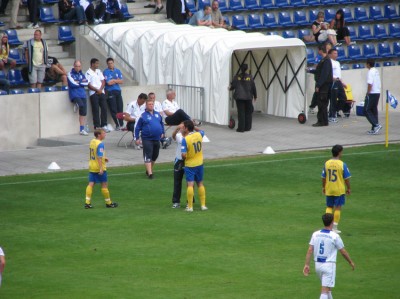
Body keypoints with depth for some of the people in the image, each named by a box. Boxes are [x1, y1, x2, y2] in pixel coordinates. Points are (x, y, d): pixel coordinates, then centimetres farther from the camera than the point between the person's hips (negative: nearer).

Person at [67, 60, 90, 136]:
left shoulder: (81, 74, 18)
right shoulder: (70, 74, 2)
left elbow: (86, 83, 4)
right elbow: (72, 84, -12)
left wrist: (78, 82, -6)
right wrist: (82, 82, 0)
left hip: (82, 94, 5)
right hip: (74, 95, -5)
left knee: (84, 110, -2)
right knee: (82, 106, -31)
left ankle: (82, 129, 4)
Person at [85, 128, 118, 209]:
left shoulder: (92, 141, 7)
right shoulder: (100, 144, -19)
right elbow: (99, 157, -24)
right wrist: (101, 168, -25)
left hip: (91, 167, 8)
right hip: (99, 168, -8)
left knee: (91, 184, 5)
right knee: (104, 185, 4)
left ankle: (87, 202, -1)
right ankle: (108, 203, 14)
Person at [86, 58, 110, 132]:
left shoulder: (99, 71, 16)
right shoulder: (88, 73, -2)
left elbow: (103, 81, 12)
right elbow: (88, 85, -8)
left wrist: (101, 89, -5)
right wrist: (97, 90, -14)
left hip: (101, 92, 5)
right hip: (93, 93, -5)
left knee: (104, 108, -1)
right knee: (95, 110, -5)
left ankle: (104, 125, 4)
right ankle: (97, 127, -4)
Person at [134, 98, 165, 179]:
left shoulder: (157, 114, 8)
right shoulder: (143, 116, -6)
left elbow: (161, 124, 23)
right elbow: (137, 128, -3)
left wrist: (162, 132, 16)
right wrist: (136, 138, -6)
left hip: (157, 139, 6)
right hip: (147, 139, -6)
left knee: (154, 156, 15)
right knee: (148, 157, -10)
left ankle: (149, 170, 33)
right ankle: (150, 173, -13)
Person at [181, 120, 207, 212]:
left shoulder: (185, 139, -20)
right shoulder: (199, 135, -3)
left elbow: (184, 155, -23)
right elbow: (202, 131, 25)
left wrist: (184, 158, -1)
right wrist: (194, 127, 21)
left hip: (190, 165, -6)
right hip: (200, 164, 6)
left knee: (190, 185, -5)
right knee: (200, 184, 15)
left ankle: (190, 207, -6)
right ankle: (203, 205, 17)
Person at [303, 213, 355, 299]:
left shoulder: (315, 234, 1)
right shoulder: (335, 236, -10)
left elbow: (310, 250, -3)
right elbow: (343, 252, -2)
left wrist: (307, 265, -1)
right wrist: (351, 262, 13)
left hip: (318, 265, 5)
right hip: (329, 265, -5)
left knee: (327, 288, 24)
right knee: (325, 290, -8)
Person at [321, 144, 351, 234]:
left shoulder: (327, 163, -2)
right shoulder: (342, 164, -13)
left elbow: (323, 177, 5)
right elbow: (347, 178, -9)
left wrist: (323, 187, 18)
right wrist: (348, 188, 4)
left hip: (329, 190, 4)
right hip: (339, 190, -4)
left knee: (329, 207, 15)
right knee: (337, 208, 5)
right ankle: (335, 227, 6)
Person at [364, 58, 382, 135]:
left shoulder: (370, 72, -14)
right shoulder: (376, 71, 13)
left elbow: (370, 84, -21)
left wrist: (368, 93, -12)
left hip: (372, 93, -9)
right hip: (378, 92, 9)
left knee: (366, 111, -4)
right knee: (374, 111, 11)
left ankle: (376, 125, -16)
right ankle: (374, 129, 10)